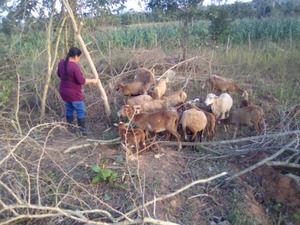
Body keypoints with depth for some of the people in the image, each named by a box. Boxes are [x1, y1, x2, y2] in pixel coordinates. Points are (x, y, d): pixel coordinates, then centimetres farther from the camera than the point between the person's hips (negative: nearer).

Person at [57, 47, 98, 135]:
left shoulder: (61, 63, 1)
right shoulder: (75, 66, -24)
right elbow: (81, 81, -22)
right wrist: (92, 81, -9)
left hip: (63, 92, 8)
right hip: (74, 94, -8)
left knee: (69, 109, 22)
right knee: (81, 111, 5)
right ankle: (82, 130, 10)